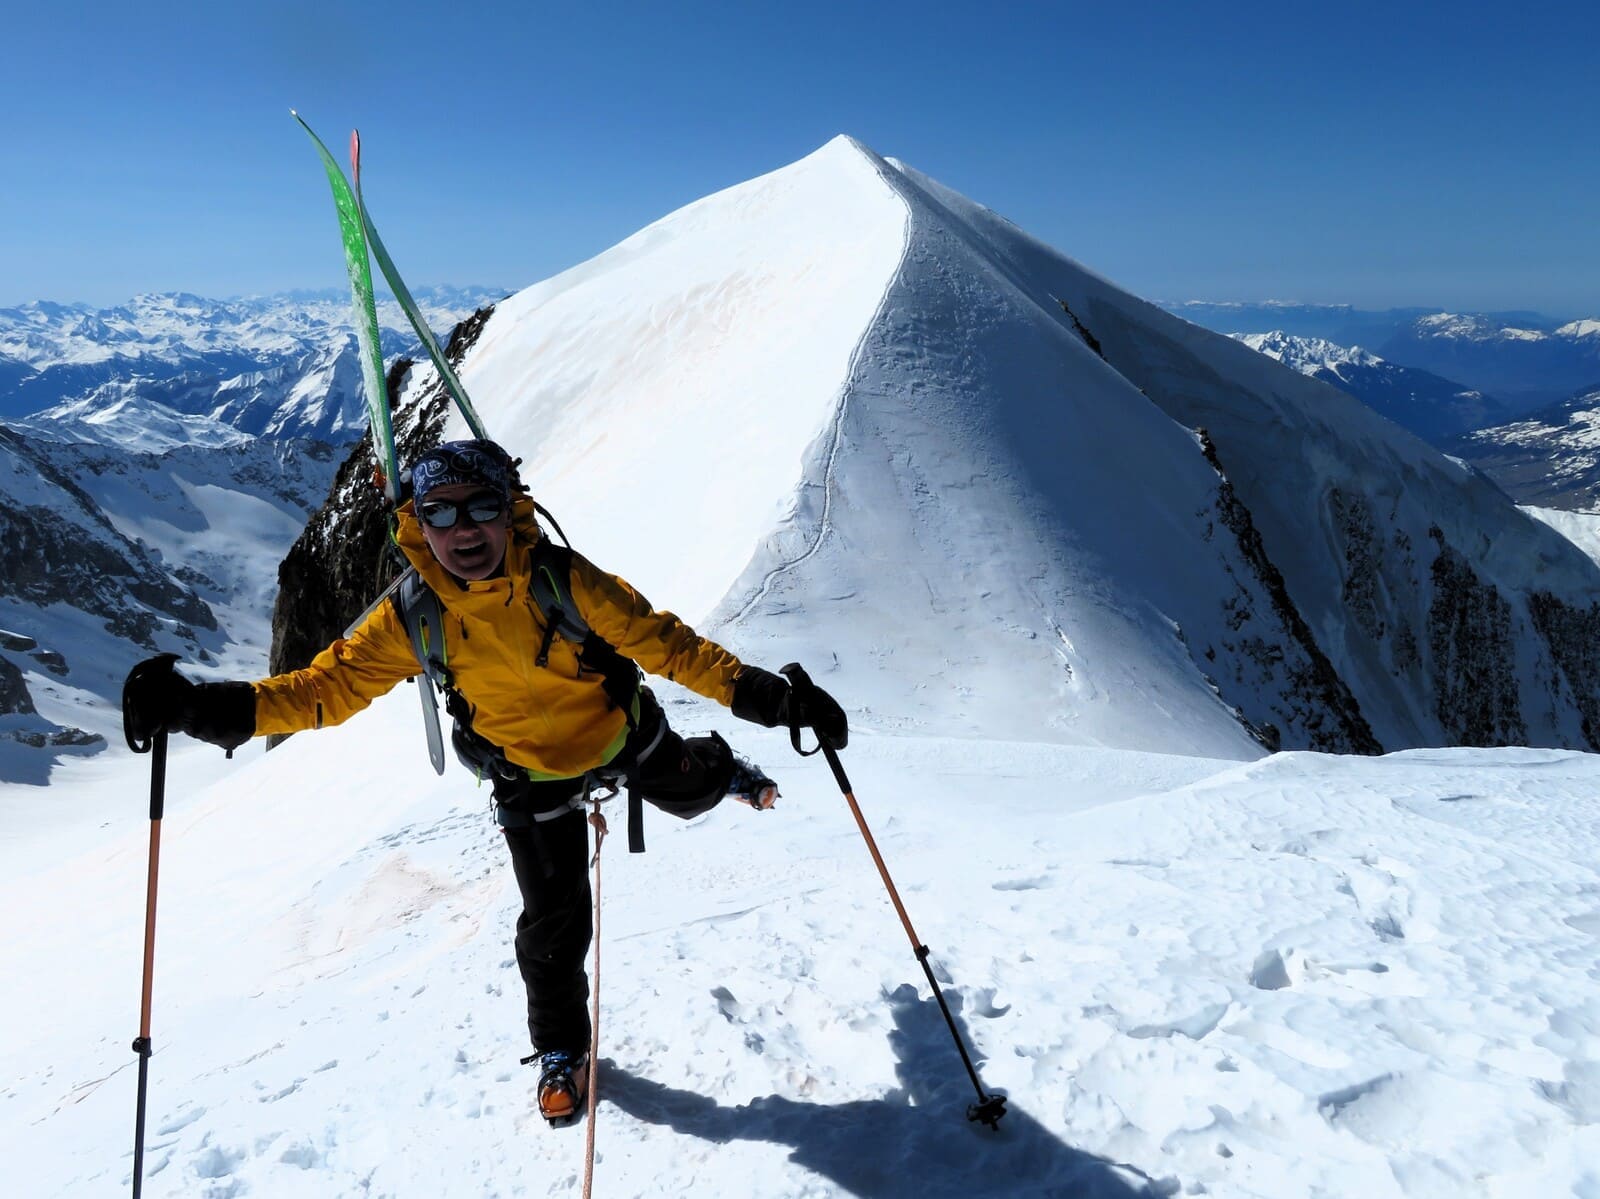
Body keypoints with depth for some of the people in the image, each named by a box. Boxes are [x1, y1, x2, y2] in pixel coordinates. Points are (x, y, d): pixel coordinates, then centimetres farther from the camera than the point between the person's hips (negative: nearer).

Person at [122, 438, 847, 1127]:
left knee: (691, 794, 26)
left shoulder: (563, 580, -31)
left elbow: (660, 640, -28)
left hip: (621, 729, 0)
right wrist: (211, 710, -42)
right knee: (553, 922, 2)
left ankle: (722, 769, 66)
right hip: (533, 777, 0)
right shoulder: (413, 619, -26)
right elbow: (331, 683, -27)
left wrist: (759, 693, -34)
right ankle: (561, 1050, 30)